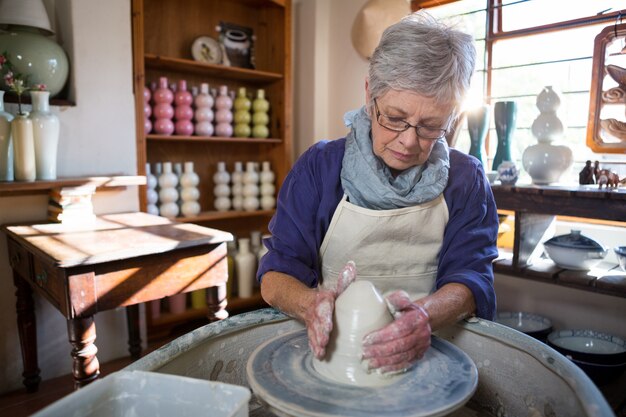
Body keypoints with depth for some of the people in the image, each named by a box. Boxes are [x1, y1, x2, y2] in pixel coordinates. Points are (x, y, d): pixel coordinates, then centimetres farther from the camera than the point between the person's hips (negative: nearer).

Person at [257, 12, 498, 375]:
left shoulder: (466, 179, 1)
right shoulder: (319, 166, -3)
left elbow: (470, 277, -7)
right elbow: (277, 274, -7)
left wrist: (426, 315, -31)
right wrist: (312, 305, -30)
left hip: (420, 355, 2)